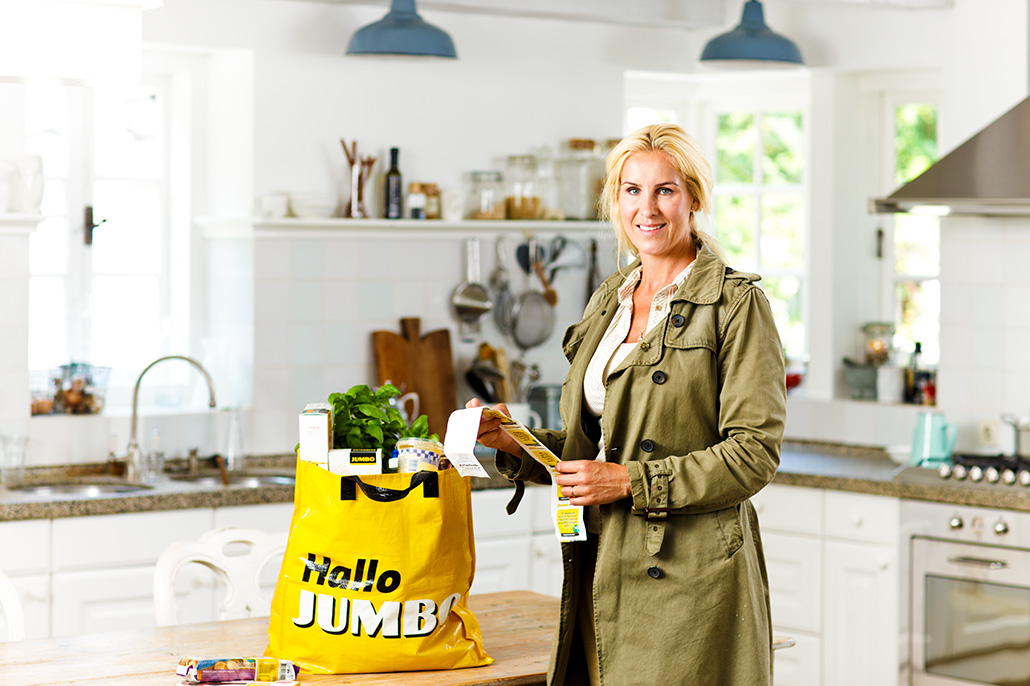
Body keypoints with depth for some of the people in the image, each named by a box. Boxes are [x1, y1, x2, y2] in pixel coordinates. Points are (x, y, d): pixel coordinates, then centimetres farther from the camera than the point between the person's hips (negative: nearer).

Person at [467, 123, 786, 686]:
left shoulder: (735, 303, -6)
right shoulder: (607, 302, 14)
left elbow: (754, 452, -12)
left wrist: (630, 482, -16)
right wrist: (516, 442, 2)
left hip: (688, 579, -6)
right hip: (603, 576, 6)